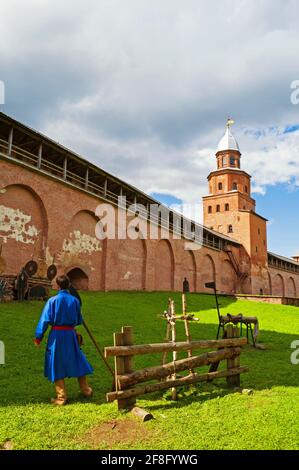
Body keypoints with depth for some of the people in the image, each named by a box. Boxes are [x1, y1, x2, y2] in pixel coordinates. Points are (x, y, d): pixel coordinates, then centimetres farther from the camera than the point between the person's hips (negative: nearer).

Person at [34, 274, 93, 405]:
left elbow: (45, 320, -9)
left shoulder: (52, 300, -9)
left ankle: (61, 397, 13)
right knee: (76, 361, 17)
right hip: (71, 334, 3)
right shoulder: (75, 300, -1)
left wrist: (38, 337, -2)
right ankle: (86, 390, 27)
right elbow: (79, 321, 7)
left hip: (56, 335, -2)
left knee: (57, 365, 9)